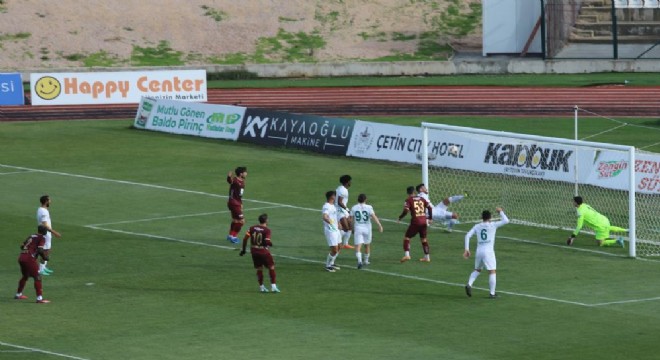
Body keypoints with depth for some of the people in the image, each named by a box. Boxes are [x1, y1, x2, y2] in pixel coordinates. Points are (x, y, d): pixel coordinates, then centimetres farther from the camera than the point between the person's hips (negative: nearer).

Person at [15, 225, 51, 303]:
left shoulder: (31, 236, 21)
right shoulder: (42, 238, 0)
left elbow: (22, 246, 20)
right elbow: (40, 249, -13)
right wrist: (45, 257, 2)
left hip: (21, 257, 8)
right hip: (30, 259, -8)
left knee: (25, 276, 27)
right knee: (37, 277, -5)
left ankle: (18, 294, 40)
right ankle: (39, 298, -13)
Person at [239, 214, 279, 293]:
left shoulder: (252, 228, 2)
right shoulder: (267, 230, -13)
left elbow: (245, 238, -2)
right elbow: (267, 242, -21)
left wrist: (243, 249, 6)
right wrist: (271, 244, 3)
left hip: (254, 251, 5)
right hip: (263, 251, -5)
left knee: (259, 269, 16)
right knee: (271, 267, 9)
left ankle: (261, 287, 20)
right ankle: (273, 286, 5)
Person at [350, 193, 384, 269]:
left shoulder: (354, 208, 0)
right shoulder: (368, 207, -5)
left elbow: (351, 220, 5)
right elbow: (374, 216, -16)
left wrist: (352, 229, 20)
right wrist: (379, 225, -19)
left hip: (357, 228, 0)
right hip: (367, 229, 0)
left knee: (358, 246, -7)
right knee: (367, 245, 21)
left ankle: (359, 260, -29)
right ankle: (366, 260, 34)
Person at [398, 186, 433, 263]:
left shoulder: (408, 200, -2)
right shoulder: (421, 199, 12)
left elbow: (406, 211, -13)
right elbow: (429, 207, 12)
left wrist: (400, 217, 4)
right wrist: (430, 218, 22)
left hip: (415, 222, -5)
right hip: (424, 221, 5)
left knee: (407, 237, 3)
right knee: (424, 239, 19)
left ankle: (407, 255, -14)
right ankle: (427, 257, 22)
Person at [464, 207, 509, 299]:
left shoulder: (477, 226, 8)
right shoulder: (493, 225, -2)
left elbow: (468, 235, 1)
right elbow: (506, 221, -5)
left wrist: (466, 249, 3)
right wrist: (501, 212, 11)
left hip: (479, 251, 4)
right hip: (488, 252, -4)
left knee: (477, 270, 22)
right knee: (492, 272, 2)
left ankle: (469, 284, 0)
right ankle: (492, 293, 1)